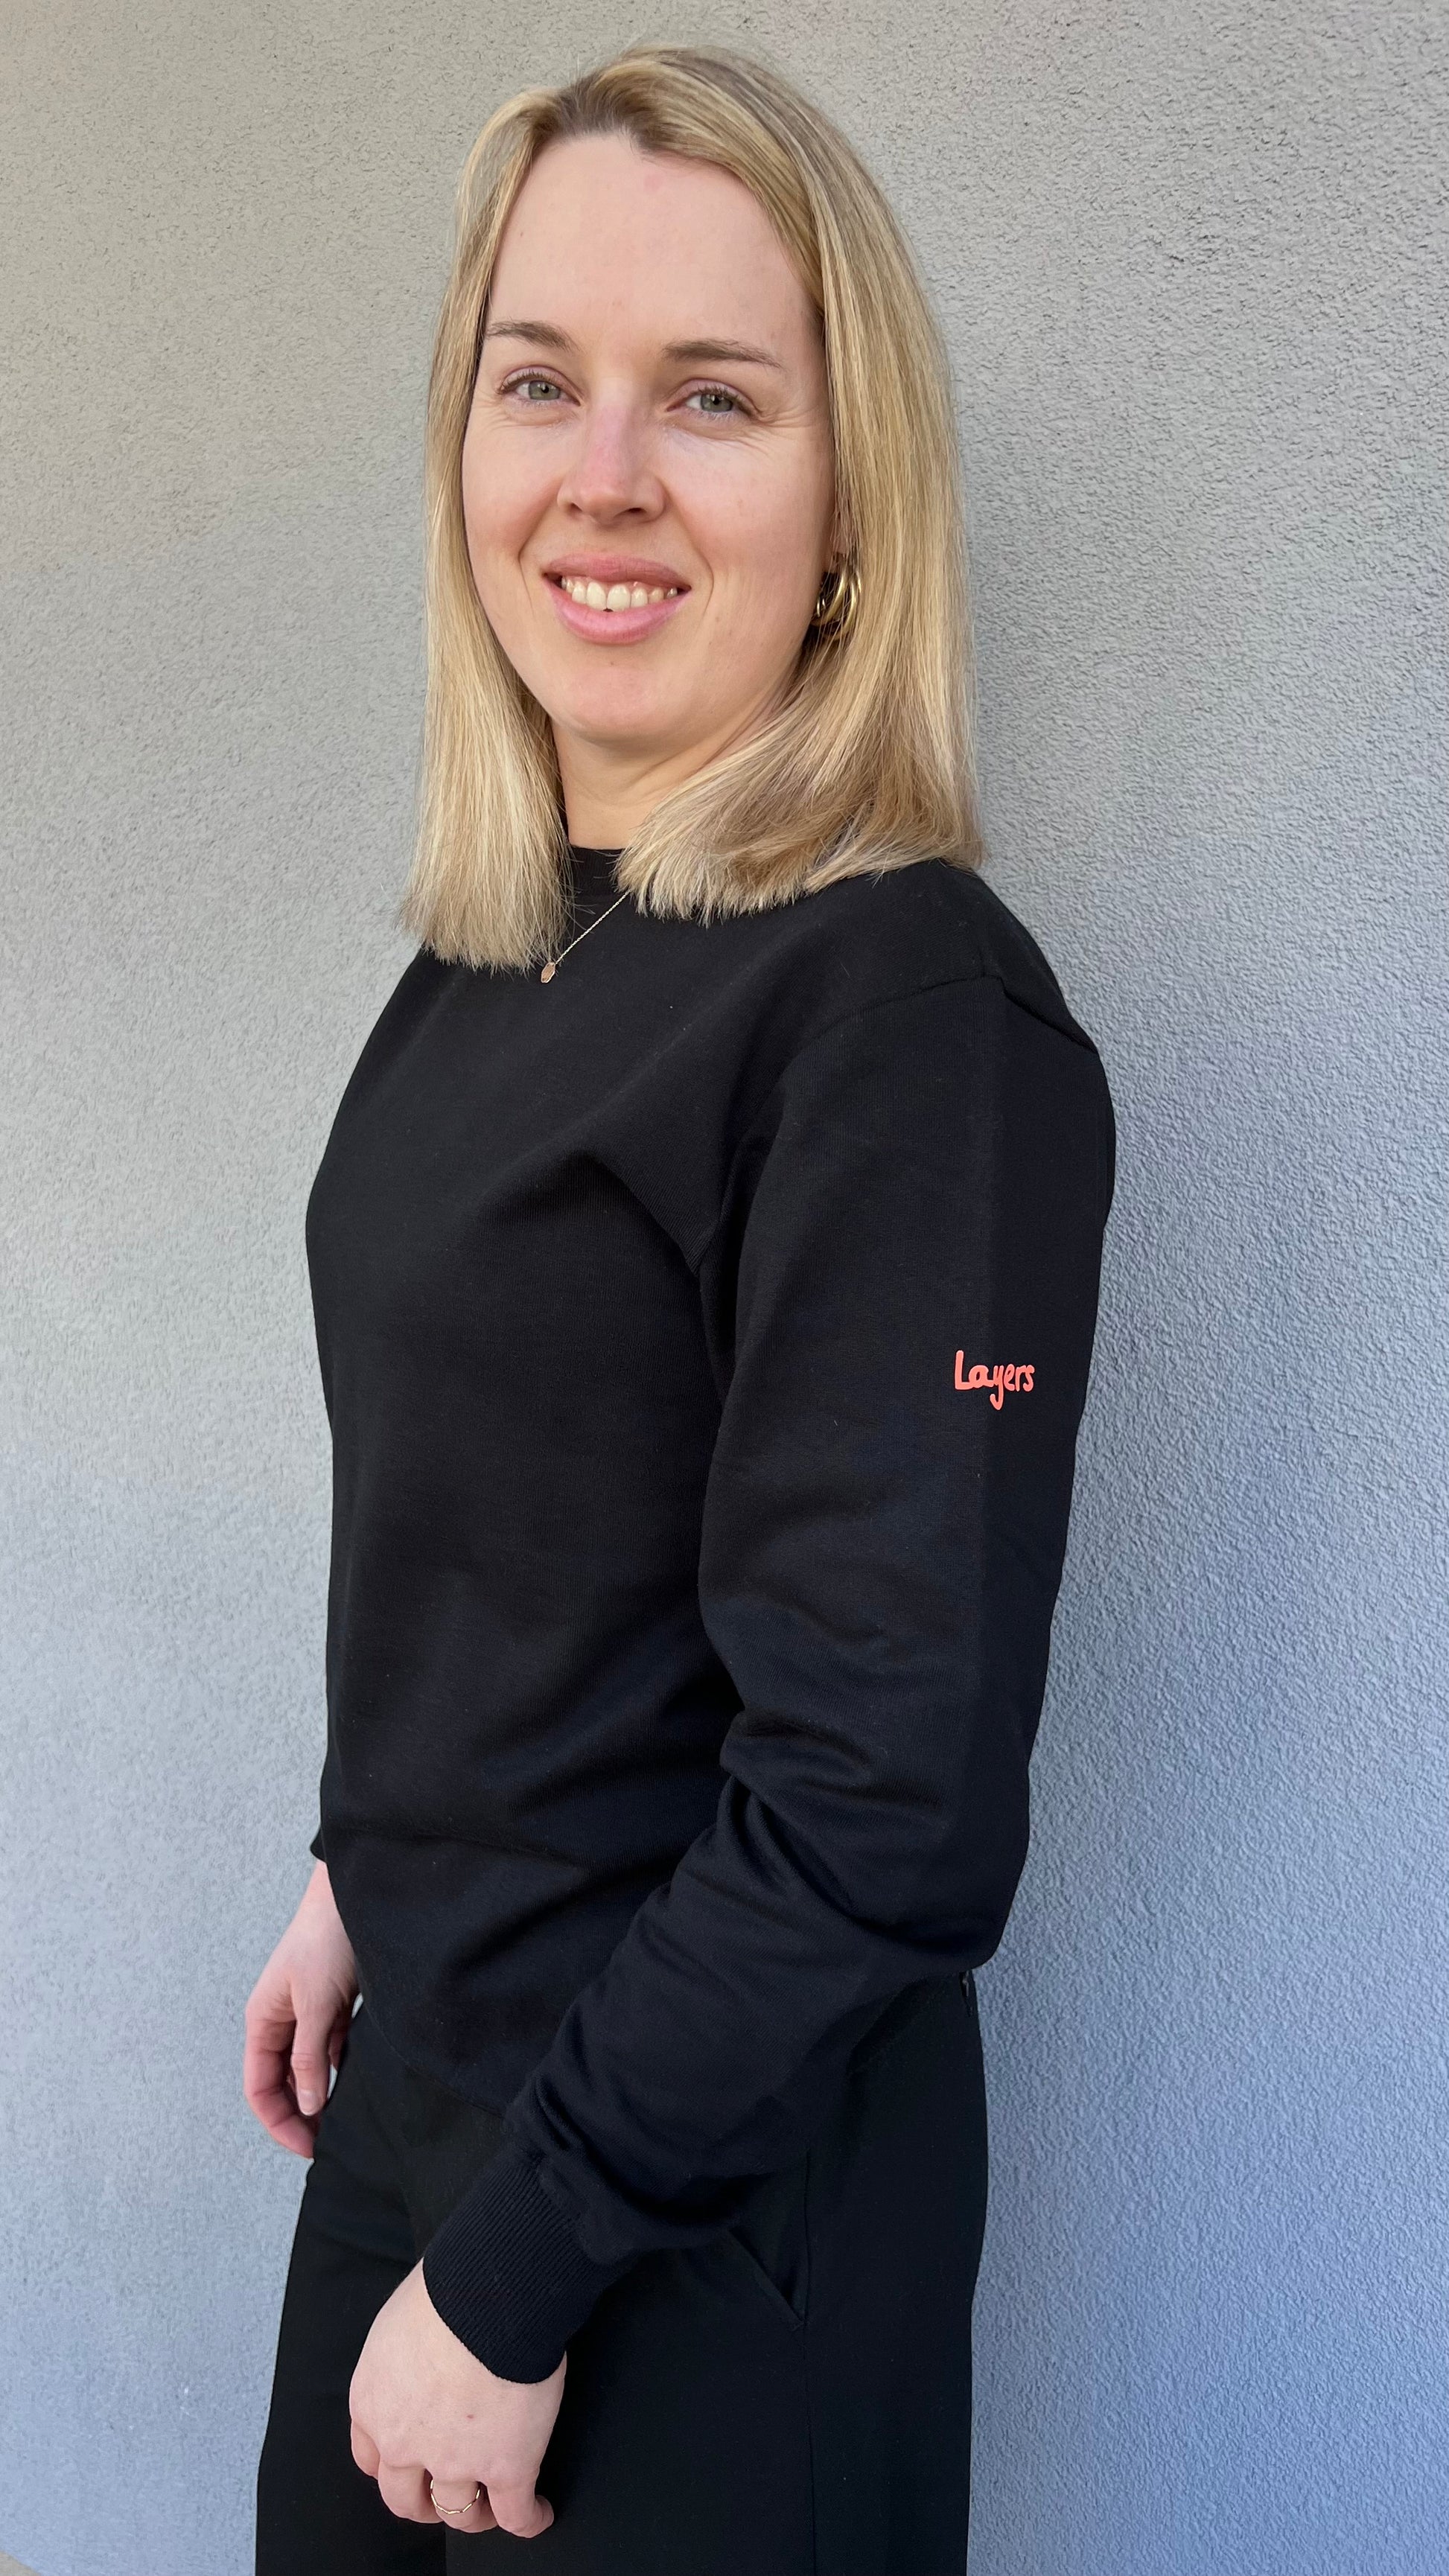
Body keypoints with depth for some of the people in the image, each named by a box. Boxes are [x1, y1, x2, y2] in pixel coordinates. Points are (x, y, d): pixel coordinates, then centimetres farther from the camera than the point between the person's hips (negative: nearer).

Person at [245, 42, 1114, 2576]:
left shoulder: (914, 1012, -23)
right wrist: (365, 1873, 13)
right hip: (421, 2076, 7)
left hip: (714, 2194, -7)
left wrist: (517, 2274, -18)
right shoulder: (486, 952, 1)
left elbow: (889, 1799, -24)